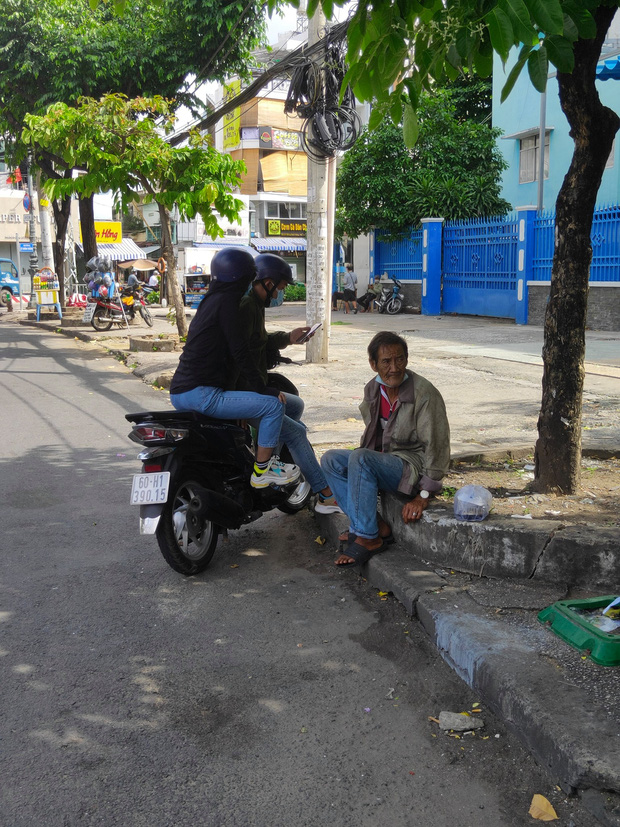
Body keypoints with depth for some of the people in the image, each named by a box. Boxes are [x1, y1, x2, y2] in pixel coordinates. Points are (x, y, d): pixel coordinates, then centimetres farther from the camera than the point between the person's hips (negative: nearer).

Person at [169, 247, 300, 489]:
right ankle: (262, 471, -2)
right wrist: (263, 388, -8)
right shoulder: (227, 301, -10)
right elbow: (239, 351, -15)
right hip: (199, 394, -11)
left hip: (179, 393, 11)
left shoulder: (210, 300, 20)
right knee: (273, 405, -12)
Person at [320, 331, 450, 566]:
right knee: (330, 459, -7)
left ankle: (368, 538, -23)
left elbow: (437, 447, -20)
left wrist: (423, 496, -21)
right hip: (382, 459, 8)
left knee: (361, 459, -31)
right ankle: (376, 526, -13)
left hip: (413, 465, -8)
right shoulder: (373, 389, 3)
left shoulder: (424, 393, -19)